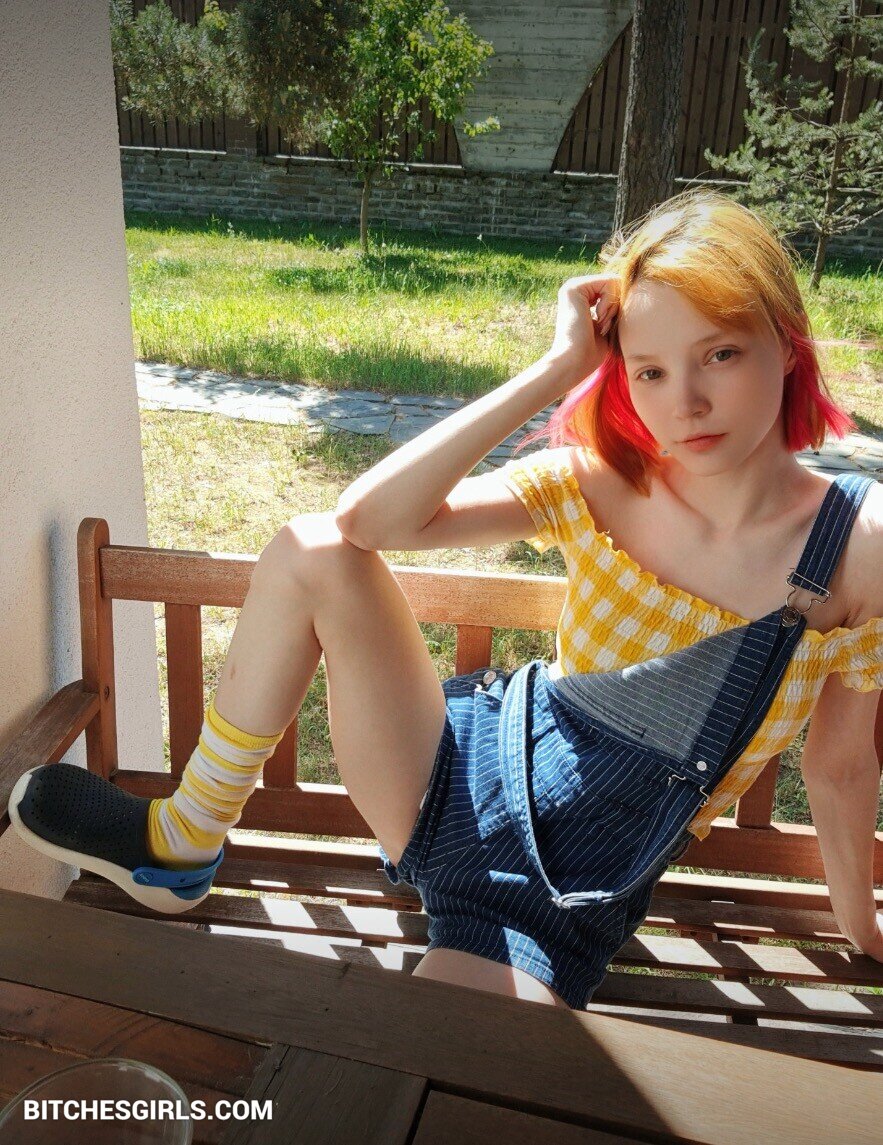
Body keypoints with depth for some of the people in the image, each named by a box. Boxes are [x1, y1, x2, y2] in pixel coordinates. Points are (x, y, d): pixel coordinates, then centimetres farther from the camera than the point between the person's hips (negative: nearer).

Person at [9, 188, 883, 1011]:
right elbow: (369, 517, -22)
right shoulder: (595, 485, -10)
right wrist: (559, 368, -24)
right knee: (310, 554, -16)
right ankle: (182, 847, 3)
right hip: (474, 770, 2)